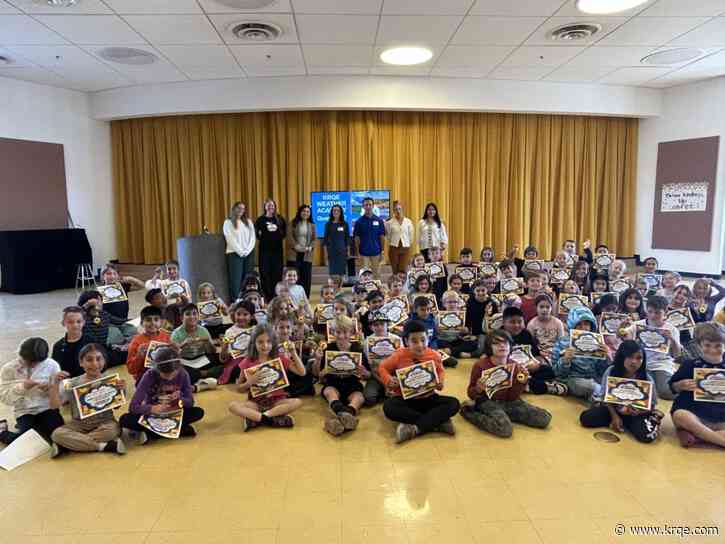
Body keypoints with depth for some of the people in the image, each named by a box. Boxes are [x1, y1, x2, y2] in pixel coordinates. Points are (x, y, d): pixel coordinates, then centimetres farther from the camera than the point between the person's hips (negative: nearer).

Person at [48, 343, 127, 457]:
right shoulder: (72, 384, -1)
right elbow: (54, 405, -5)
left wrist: (121, 391, -27)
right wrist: (55, 384, -18)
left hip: (104, 423, -2)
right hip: (79, 425, 2)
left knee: (112, 429, -35)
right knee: (57, 434, -27)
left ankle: (66, 446, -21)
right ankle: (105, 446, -27)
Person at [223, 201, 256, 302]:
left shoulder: (248, 222, 14)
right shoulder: (228, 222, 3)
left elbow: (253, 237, 6)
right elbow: (230, 239, -6)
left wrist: (247, 250, -8)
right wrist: (240, 251, -14)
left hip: (248, 254, 4)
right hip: (235, 253, -4)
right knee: (236, 279, -6)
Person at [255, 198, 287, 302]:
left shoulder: (280, 219, 10)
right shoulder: (260, 219, 5)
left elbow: (284, 233, 11)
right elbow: (256, 234, 6)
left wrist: (277, 230, -2)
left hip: (277, 248, 2)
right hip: (265, 249, -1)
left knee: (277, 272, 3)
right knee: (265, 272, -2)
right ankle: (266, 296, 4)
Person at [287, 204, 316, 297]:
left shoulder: (312, 225, 12)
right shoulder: (293, 223, 5)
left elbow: (315, 239, 9)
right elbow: (289, 236, -3)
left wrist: (310, 247, -8)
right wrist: (296, 246, -14)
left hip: (307, 255, 2)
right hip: (295, 254, -2)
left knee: (307, 276, 1)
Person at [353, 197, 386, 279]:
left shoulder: (379, 220, 1)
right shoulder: (359, 221, 0)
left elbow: (382, 237, 3)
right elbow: (356, 238, 2)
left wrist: (382, 252, 0)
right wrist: (357, 252, -2)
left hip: (376, 252, 1)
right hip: (364, 253, -1)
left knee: (377, 274, 7)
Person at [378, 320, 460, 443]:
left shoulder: (434, 356, -4)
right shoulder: (399, 355, -9)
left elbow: (440, 371, 14)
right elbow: (383, 368, 3)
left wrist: (441, 381, -8)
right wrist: (389, 380, -18)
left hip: (428, 398, 2)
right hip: (405, 399, -2)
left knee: (454, 403, -22)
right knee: (388, 407, -35)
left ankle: (415, 429, -28)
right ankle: (438, 422, -28)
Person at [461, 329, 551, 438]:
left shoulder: (515, 366, -3)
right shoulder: (480, 366, -15)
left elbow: (512, 397, -1)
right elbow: (471, 394, -6)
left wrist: (521, 382, -17)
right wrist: (478, 389, -29)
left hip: (508, 402, 6)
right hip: (487, 402, -5)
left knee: (545, 418, -5)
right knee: (505, 429, -33)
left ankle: (504, 415, 8)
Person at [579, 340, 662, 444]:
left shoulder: (647, 380, -18)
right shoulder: (610, 372, -13)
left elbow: (651, 405, -9)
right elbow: (605, 397, -3)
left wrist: (638, 411, -29)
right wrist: (614, 416, -12)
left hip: (636, 414, -2)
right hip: (614, 409, 2)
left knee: (647, 435, -31)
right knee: (586, 418, -17)